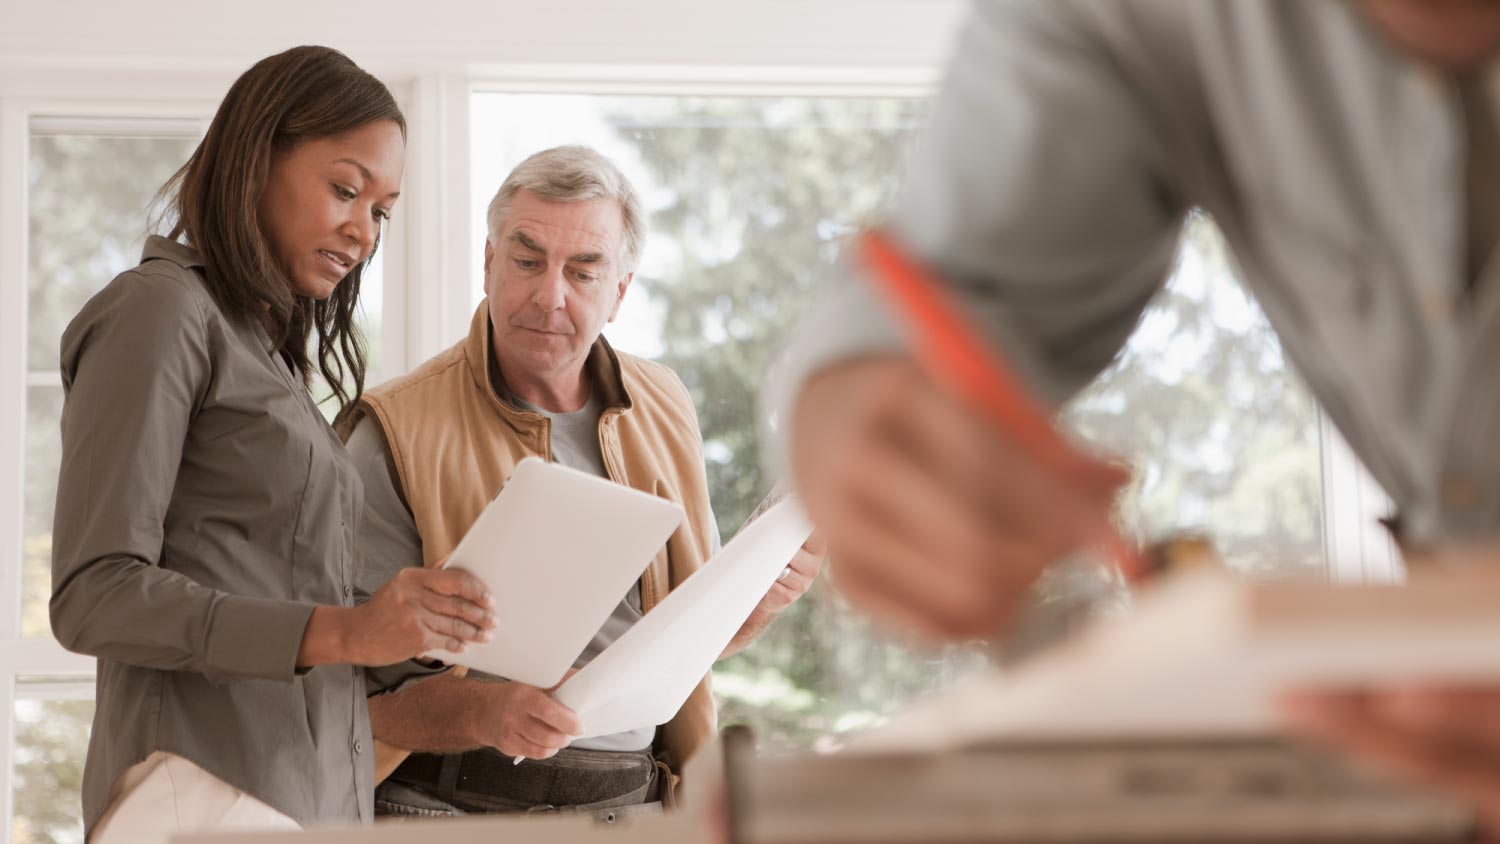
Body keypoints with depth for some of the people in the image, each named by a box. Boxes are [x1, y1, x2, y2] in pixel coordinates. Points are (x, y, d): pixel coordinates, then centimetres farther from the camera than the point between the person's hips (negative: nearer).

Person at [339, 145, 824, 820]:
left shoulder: (663, 410, 11)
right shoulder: (399, 435, -6)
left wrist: (760, 599, -1)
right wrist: (482, 713, -28)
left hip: (635, 805, 3)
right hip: (456, 810, -3)